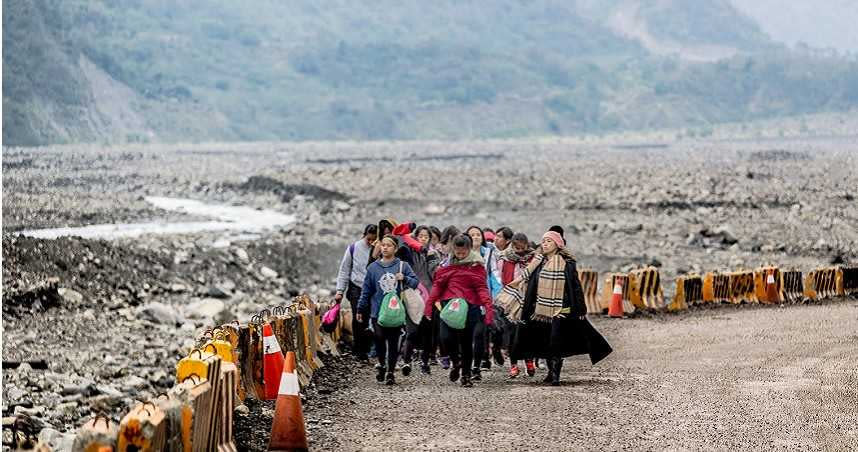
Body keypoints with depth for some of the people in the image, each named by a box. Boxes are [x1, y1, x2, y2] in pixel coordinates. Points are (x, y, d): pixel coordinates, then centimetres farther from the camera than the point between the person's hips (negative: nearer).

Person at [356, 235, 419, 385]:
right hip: (377, 311, 0)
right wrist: (360, 309, 11)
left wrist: (404, 279, -18)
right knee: (379, 338, -11)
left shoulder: (403, 266, 2)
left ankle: (391, 372, 13)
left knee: (394, 343, 3)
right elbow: (366, 290, 10)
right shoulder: (373, 267, 6)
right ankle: (381, 364, 15)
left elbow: (415, 282, 2)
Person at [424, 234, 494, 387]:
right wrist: (429, 303, 0)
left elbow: (481, 288, -4)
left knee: (466, 341, 3)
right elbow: (438, 285, 11)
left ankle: (466, 374, 17)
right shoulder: (448, 263, 11)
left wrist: (488, 306, -18)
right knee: (446, 337, -15)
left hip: (470, 307, -2)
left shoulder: (476, 264, 2)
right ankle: (456, 361, 14)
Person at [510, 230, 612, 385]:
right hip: (541, 311, 4)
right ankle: (552, 371, 22)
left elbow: (576, 287, -2)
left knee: (556, 343, -10)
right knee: (545, 343, 9)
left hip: (560, 312, -4)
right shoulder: (538, 263, 8)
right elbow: (528, 285, 10)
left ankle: (555, 375, -9)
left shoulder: (567, 264, -2)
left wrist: (580, 310, -4)